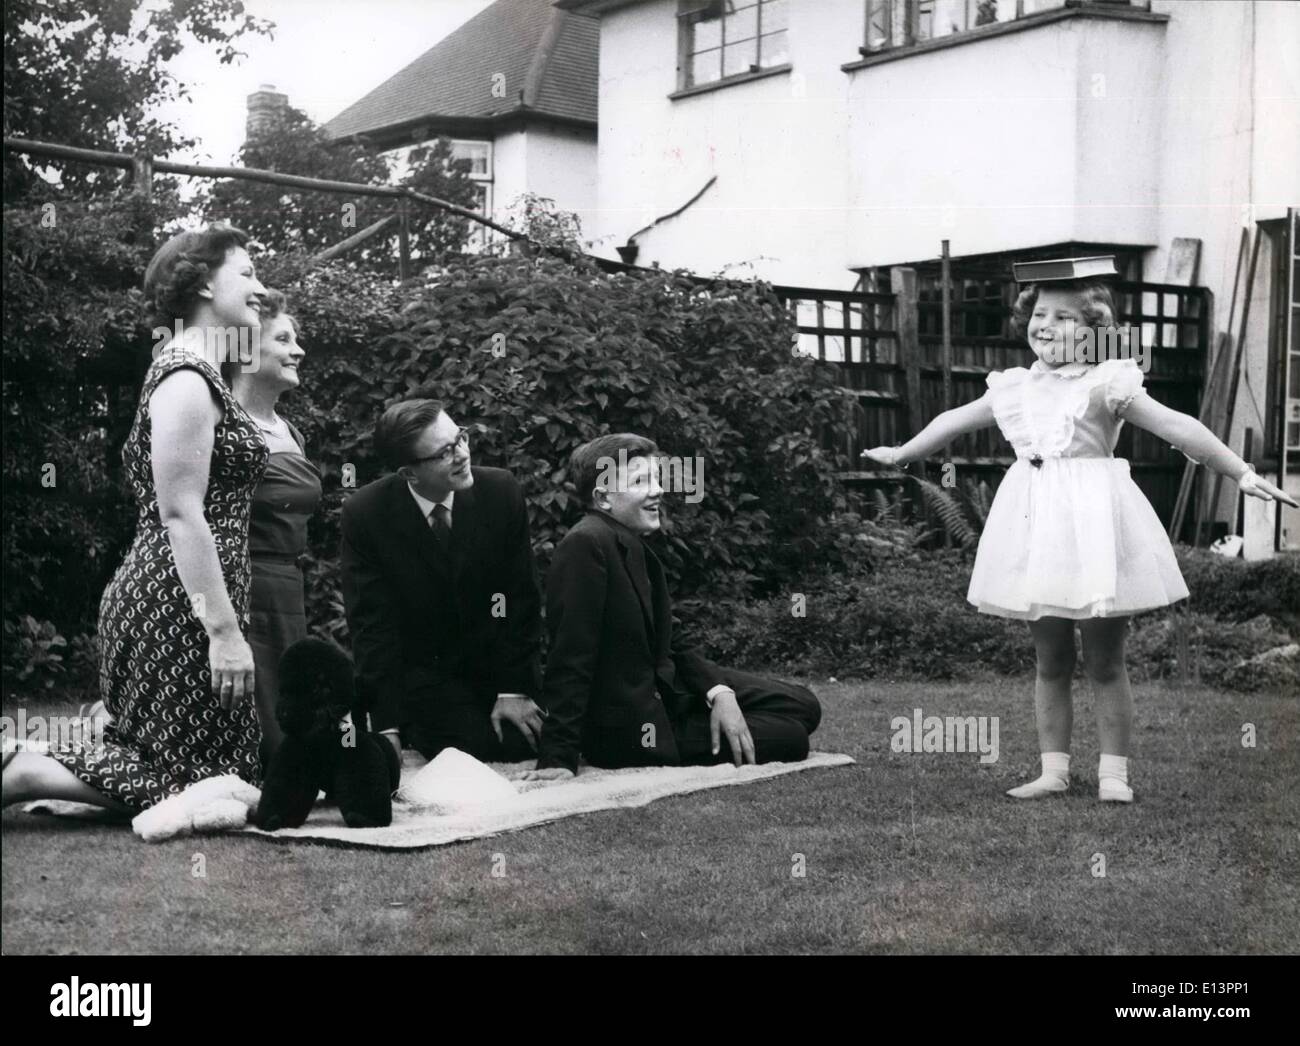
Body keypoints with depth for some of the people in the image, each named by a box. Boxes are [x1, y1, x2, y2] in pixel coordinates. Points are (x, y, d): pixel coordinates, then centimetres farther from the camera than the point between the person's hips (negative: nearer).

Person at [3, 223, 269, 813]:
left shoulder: (194, 371, 18)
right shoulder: (187, 378, -14)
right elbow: (181, 514, -20)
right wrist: (224, 630, -22)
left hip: (171, 599, 10)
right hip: (183, 605, -10)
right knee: (196, 785, -5)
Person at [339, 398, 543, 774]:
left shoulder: (501, 492, -11)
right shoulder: (364, 514, -16)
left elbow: (522, 598, -5)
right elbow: (372, 623, -15)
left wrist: (515, 688, -11)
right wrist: (388, 726, -22)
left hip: (496, 665, 3)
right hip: (421, 670, -3)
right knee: (477, 749, -21)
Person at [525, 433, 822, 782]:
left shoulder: (634, 544, 7)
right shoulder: (585, 545, -22)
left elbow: (671, 640, 10)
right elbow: (570, 658, -26)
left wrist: (719, 692, -7)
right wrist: (558, 758, -29)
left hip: (665, 691, 9)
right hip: (628, 727, -9)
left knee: (802, 707, 8)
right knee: (790, 738, -8)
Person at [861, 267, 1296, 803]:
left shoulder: (1107, 385, -5)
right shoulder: (1013, 388, 10)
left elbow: (1178, 427, -9)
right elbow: (954, 421, 25)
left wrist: (1243, 473, -14)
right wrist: (901, 453, 36)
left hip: (1092, 522, -4)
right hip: (1035, 521, 4)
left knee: (1105, 662, 1)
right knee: (1050, 662, 9)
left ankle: (1113, 772, 9)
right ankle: (1053, 769, 16)